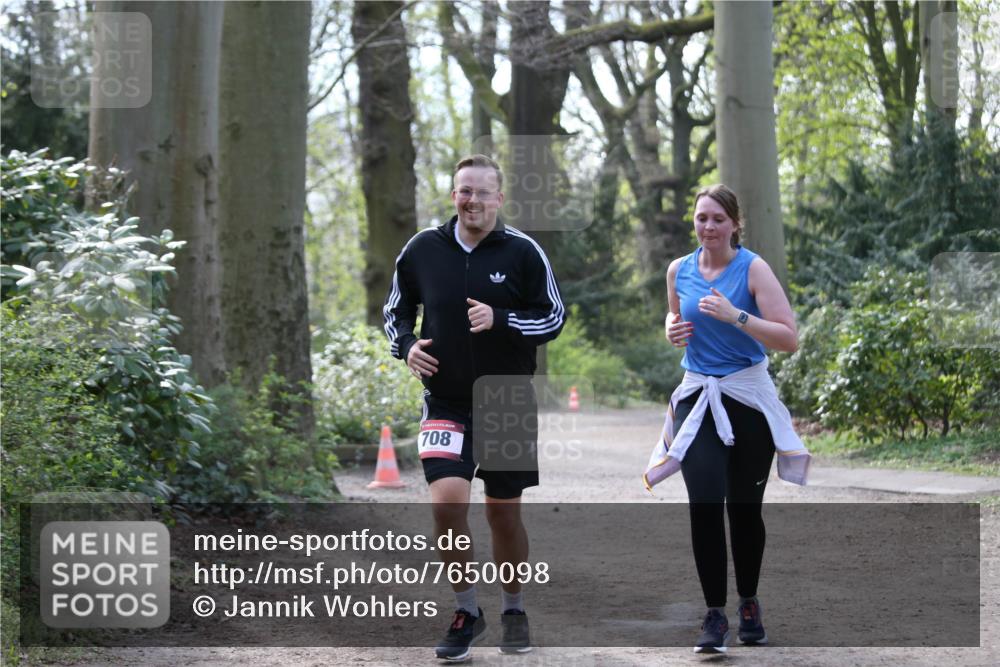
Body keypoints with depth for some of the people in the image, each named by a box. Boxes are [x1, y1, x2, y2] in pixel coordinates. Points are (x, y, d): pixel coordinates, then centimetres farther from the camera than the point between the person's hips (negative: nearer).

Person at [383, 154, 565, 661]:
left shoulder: (522, 252, -5)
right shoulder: (423, 249, 0)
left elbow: (554, 318, -3)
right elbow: (395, 310, 14)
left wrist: (500, 320, -19)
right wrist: (405, 345, -7)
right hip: (446, 404, 0)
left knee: (504, 512, 8)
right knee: (447, 499, -18)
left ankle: (513, 609, 31)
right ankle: (466, 610, 0)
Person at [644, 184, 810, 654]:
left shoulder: (753, 269, -8)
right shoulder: (679, 270, 5)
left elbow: (789, 339, -15)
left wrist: (735, 316, -25)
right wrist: (673, 330, 2)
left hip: (748, 400, -2)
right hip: (697, 397, 2)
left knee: (744, 508, 6)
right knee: (704, 505, -13)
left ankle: (749, 605, 27)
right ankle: (715, 615, -8)